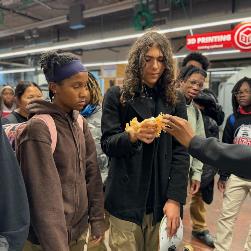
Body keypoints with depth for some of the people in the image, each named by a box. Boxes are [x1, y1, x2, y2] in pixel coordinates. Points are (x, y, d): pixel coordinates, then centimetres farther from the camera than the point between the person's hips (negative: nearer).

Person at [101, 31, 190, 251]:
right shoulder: (117, 96, -1)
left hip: (160, 198, 2)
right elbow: (107, 144, -6)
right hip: (126, 198, -2)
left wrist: (175, 198, -10)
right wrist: (132, 136, -27)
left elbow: (181, 152, -2)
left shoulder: (175, 100, 4)